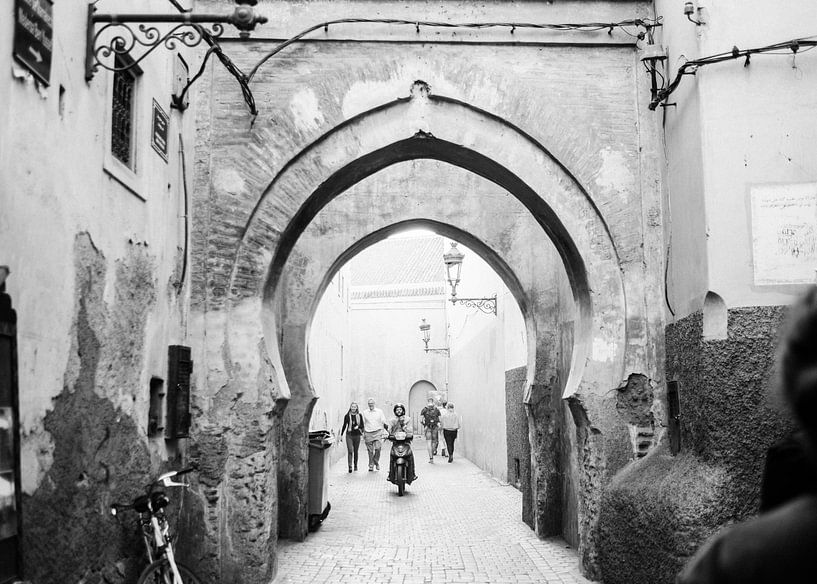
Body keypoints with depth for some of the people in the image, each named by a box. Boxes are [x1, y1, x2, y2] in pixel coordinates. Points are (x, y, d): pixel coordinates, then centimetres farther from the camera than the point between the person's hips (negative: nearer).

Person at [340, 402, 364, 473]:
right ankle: (350, 466, -14)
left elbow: (362, 425, 8)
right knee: (350, 450, -12)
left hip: (357, 435, 2)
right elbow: (344, 425, 8)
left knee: (356, 451, 10)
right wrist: (341, 434, 8)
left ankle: (355, 466, 23)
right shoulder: (347, 416, 1)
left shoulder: (359, 416, 3)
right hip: (349, 435, -2)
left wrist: (358, 427, -12)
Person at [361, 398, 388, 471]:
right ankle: (371, 465, 10)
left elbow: (384, 422, 8)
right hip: (368, 433, 1)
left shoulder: (379, 411, 6)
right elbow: (363, 424, 16)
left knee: (377, 448, -13)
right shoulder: (365, 412, 10)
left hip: (378, 432, -1)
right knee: (370, 451, 1)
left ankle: (376, 462, 9)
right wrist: (363, 433, 10)